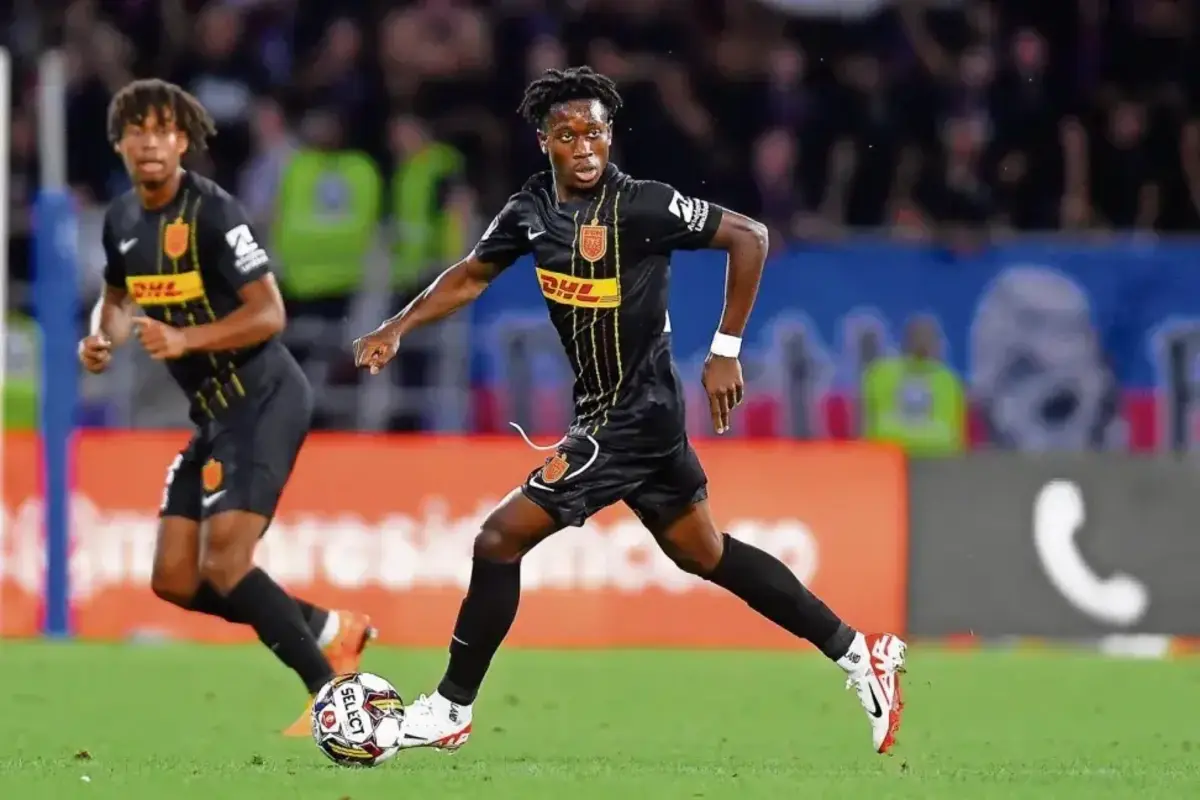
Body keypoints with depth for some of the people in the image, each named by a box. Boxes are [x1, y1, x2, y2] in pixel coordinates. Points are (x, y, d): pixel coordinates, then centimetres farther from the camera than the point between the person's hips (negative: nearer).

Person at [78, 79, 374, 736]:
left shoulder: (212, 212, -16)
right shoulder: (122, 220, 8)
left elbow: (269, 313, -19)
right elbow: (117, 296, 27)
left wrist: (185, 339, -30)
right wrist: (102, 337, 5)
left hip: (262, 401, -9)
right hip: (216, 412, 9)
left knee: (223, 566, -19)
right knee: (174, 580, 4)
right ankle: (329, 630, 18)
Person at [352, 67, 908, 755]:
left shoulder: (644, 206, -19)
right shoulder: (532, 210, 2)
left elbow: (749, 237, -13)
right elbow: (470, 277, 17)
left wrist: (726, 350, -12)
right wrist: (397, 329, 5)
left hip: (630, 418, -8)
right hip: (620, 412, 8)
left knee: (500, 541, -8)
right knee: (704, 552, 19)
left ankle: (451, 710, 6)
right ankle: (858, 654, 29)